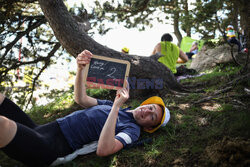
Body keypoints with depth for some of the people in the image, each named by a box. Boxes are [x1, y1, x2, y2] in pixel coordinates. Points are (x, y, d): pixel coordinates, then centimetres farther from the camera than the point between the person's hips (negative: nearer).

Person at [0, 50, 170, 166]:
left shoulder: (132, 129, -5)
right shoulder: (113, 104, 19)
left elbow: (103, 150, -25)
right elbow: (81, 99, 19)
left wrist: (116, 107, -22)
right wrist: (80, 69, 3)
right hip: (46, 127, 8)